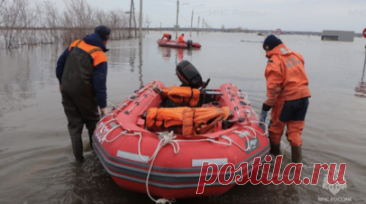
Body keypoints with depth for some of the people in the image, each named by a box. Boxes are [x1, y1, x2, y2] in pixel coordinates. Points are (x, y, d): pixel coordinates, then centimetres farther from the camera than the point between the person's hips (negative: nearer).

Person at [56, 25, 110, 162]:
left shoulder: (76, 44, 7)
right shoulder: (100, 55, -11)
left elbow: (60, 62, 13)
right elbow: (99, 83, -14)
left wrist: (62, 82, 25)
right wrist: (102, 105, -9)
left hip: (66, 89, 5)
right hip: (82, 92, -5)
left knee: (74, 123, 13)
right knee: (92, 121, 16)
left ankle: (78, 156, 18)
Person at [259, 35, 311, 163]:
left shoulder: (274, 62, -11)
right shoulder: (296, 55, 9)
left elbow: (273, 88, -17)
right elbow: (299, 75, 13)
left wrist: (265, 109, -15)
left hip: (287, 99, -6)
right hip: (304, 96, 6)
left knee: (276, 127, 14)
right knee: (295, 130, 13)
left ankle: (274, 153, 28)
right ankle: (297, 160, 13)